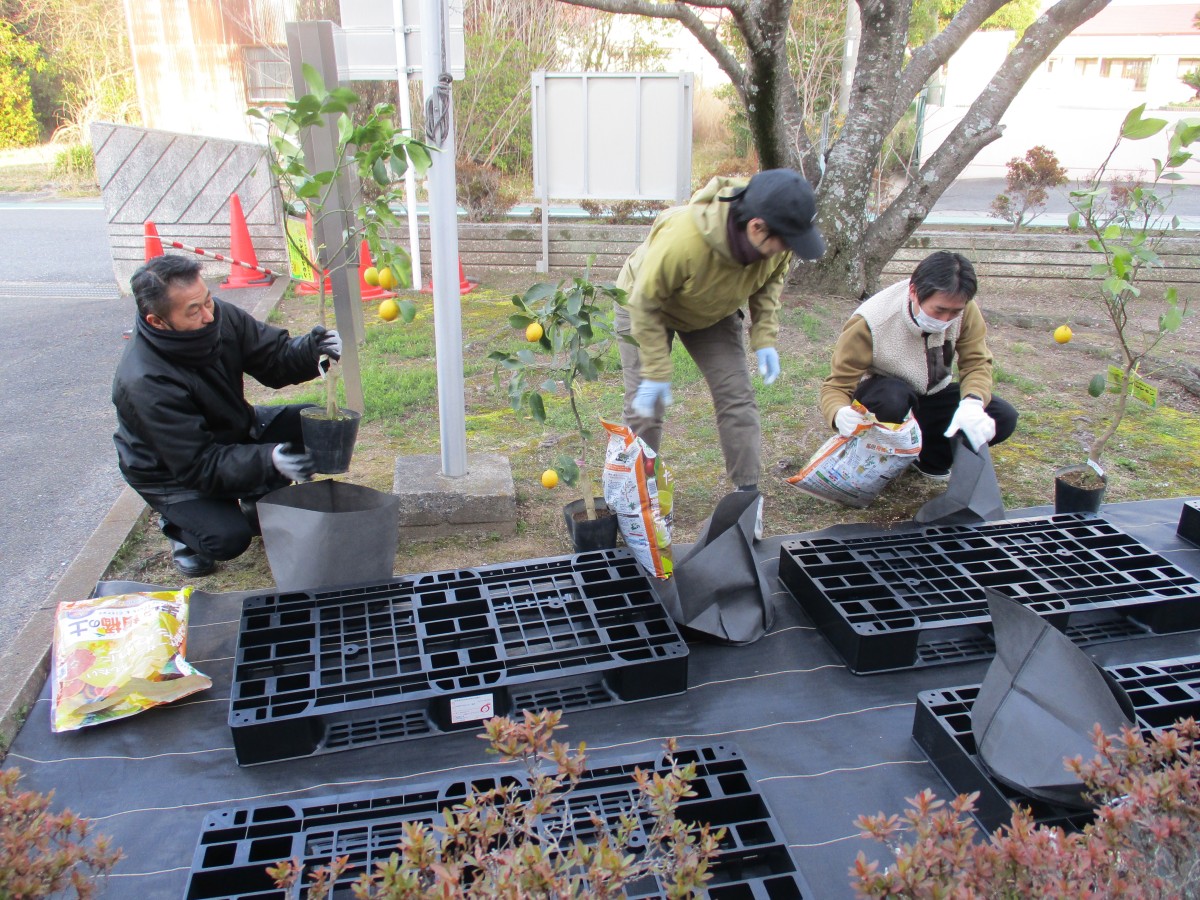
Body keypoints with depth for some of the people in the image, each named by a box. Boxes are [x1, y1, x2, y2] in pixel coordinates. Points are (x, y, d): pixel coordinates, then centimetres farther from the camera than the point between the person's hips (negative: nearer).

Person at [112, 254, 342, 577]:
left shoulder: (220, 317, -20)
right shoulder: (144, 384, -36)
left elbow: (275, 359, -10)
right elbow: (198, 465, -34)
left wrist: (311, 350, -33)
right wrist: (266, 461, -48)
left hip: (234, 432, 6)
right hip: (173, 472, -6)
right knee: (228, 538, -26)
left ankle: (260, 501, 11)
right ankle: (179, 525, 10)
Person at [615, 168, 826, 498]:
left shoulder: (775, 242, -26)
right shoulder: (682, 238, -44)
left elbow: (770, 283, -3)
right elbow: (646, 303, -31)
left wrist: (764, 339, -14)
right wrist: (656, 373, -28)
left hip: (715, 313, 5)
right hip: (647, 303, -4)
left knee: (737, 398, -4)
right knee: (645, 405, -8)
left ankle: (748, 492, 7)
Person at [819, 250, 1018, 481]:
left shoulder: (963, 308, -19)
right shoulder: (870, 323, -30)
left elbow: (976, 362, -16)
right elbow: (836, 386, -28)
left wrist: (972, 404, -39)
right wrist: (840, 415, -53)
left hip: (932, 395, 4)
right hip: (879, 392, -4)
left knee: (1004, 418, -18)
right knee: (893, 397, -40)